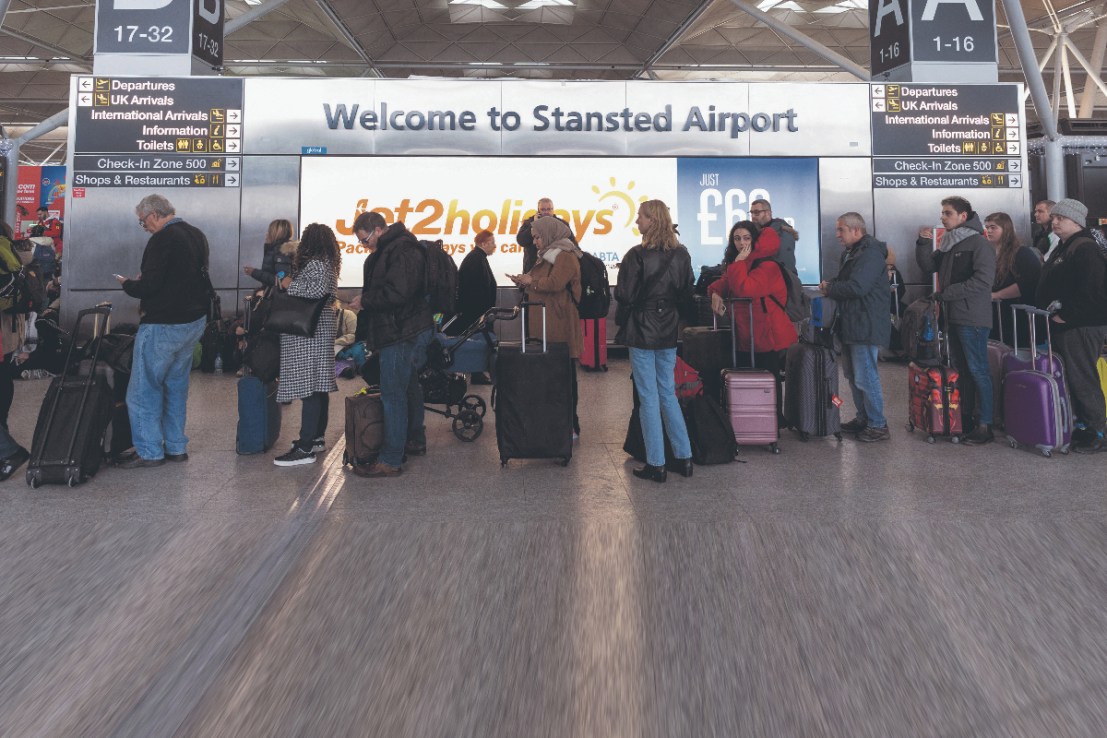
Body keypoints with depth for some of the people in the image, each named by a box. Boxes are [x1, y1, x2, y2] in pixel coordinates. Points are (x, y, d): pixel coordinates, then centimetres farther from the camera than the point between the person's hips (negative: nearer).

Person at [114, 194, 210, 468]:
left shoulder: (162, 240, -17)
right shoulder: (197, 235, 10)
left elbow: (148, 286, -21)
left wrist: (127, 283, 0)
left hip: (163, 325, -9)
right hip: (195, 321, 9)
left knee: (144, 389, 1)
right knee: (176, 386, 17)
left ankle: (150, 451, 6)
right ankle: (176, 447, 22)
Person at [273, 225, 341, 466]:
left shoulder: (315, 263, -12)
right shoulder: (325, 263, 17)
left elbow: (319, 289, -27)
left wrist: (290, 285, -15)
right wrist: (290, 283, 13)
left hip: (309, 333, -11)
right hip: (318, 331, 11)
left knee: (308, 386, -12)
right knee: (318, 386, 13)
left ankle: (305, 449, -13)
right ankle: (316, 437, 22)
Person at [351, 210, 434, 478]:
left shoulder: (401, 250, -17)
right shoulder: (392, 248, 17)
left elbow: (396, 293, -26)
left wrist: (365, 299, -13)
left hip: (402, 333, -11)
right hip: (411, 331, 11)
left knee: (393, 394, -9)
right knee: (409, 387, 21)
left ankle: (391, 460, -5)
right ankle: (415, 441, 36)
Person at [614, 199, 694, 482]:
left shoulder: (637, 255, -16)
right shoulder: (681, 255, 2)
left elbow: (624, 296, -15)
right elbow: (687, 293, 9)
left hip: (642, 331, -5)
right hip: (669, 331, 6)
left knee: (648, 398, 2)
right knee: (668, 394, 16)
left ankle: (656, 464, 8)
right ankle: (684, 457, 18)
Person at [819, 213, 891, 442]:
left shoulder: (870, 253, -17)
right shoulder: (850, 252, 16)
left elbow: (856, 287, -27)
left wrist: (829, 288, -13)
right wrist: (831, 285, -2)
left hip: (865, 326, -10)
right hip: (851, 326, 10)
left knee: (865, 377, -6)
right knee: (853, 376, 16)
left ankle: (878, 425, 4)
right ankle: (862, 419, 28)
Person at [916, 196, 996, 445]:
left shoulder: (978, 243, -10)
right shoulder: (948, 243, 15)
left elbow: (983, 280, -19)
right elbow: (929, 266, 17)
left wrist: (946, 293, -17)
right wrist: (924, 242, 2)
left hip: (973, 318, -8)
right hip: (953, 316, 8)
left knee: (978, 370, -5)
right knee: (961, 368, 13)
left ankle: (985, 425, 0)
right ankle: (965, 419, 22)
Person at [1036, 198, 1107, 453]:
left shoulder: (1086, 248, -14)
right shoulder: (1062, 248, 18)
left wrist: (1065, 315, -19)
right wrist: (1052, 313, 14)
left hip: (1082, 327, -10)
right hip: (1065, 326, 10)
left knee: (1082, 379, -7)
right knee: (1072, 377, 14)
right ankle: (1081, 426, 22)